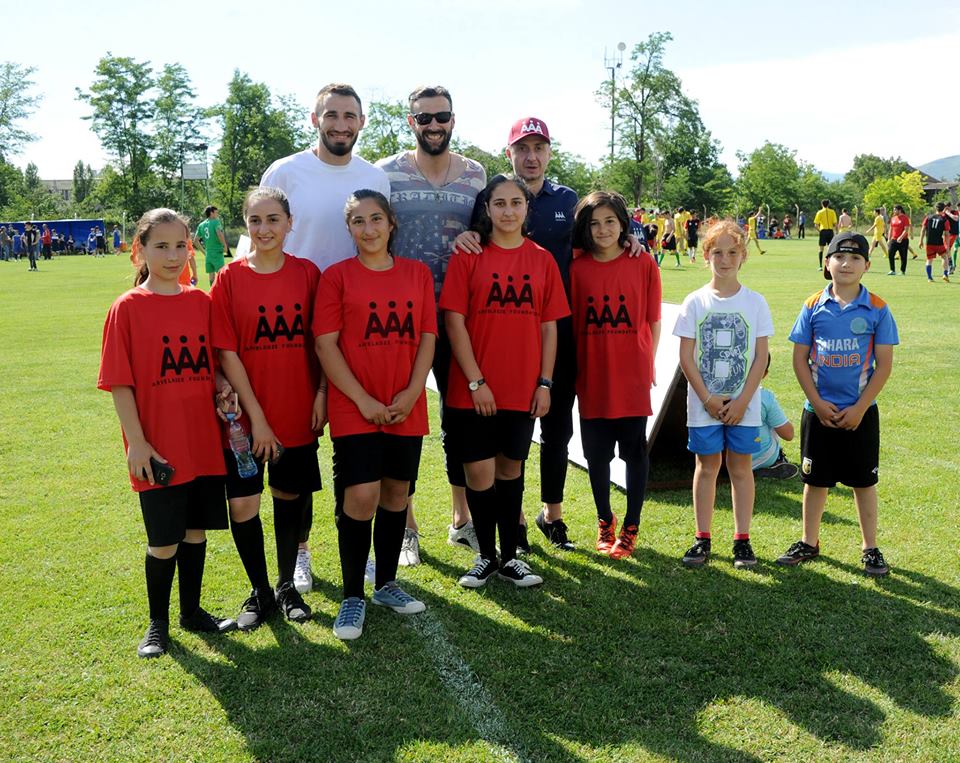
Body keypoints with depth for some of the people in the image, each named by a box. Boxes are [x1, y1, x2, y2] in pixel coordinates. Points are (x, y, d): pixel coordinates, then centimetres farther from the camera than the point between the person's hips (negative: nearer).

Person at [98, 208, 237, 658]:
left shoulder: (201, 302, 4)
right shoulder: (127, 308, -7)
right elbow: (119, 383, -8)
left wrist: (223, 390, -6)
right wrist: (136, 442, -12)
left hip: (204, 443, 4)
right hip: (158, 451, -4)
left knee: (196, 530, 15)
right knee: (164, 540, 6)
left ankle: (192, 611, 33)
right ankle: (157, 623, 26)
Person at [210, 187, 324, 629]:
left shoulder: (307, 273, -1)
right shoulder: (230, 278, -6)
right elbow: (227, 353, -8)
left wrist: (321, 394, -6)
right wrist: (256, 417, -11)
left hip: (298, 413, 1)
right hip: (246, 417, -1)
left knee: (290, 497, 13)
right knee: (243, 504, 0)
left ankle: (286, 585, 32)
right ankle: (260, 592, 22)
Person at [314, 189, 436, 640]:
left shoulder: (418, 273, 7)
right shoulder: (337, 276, -2)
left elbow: (428, 337, 5)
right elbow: (325, 344, -6)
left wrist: (412, 392, -7)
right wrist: (362, 399, -12)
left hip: (407, 409, 3)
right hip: (354, 409, -3)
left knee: (396, 493, 12)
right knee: (360, 496, -8)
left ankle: (387, 584, 29)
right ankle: (352, 596, 9)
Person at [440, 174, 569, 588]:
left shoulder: (542, 260, 5)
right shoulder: (468, 256, -3)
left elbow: (549, 326, 7)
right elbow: (454, 322, -7)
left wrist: (545, 383, 1)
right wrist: (476, 381, -11)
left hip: (523, 389, 2)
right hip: (474, 390, -2)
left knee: (511, 468, 13)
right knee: (480, 472, 2)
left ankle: (510, 556, 25)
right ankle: (486, 556, 20)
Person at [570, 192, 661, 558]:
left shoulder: (644, 264, -2)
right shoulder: (577, 268, 0)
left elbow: (654, 322, 2)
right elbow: (569, 324, 4)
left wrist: (647, 364, 1)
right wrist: (573, 371, 1)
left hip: (632, 377, -1)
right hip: (592, 377, 1)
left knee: (634, 452, 7)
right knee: (596, 453, 10)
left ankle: (630, 528, 21)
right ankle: (604, 522, 30)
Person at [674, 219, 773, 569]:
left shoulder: (755, 302, 0)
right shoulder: (695, 302, 0)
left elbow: (761, 357, -2)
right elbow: (686, 358, -3)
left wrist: (742, 401, -10)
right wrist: (708, 399, -9)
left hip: (744, 405, 0)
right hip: (703, 405, 0)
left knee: (740, 467, 6)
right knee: (707, 466, 7)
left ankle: (742, 539, 15)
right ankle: (702, 539, 14)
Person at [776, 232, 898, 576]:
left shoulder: (877, 309, -4)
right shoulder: (813, 306, -2)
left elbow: (884, 364, -5)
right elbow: (799, 358, 0)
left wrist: (859, 408, -11)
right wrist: (817, 403, -8)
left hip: (860, 412, -1)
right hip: (819, 410, 1)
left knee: (864, 480, 9)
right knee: (815, 479, 11)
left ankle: (870, 548, 23)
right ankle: (809, 543, 26)